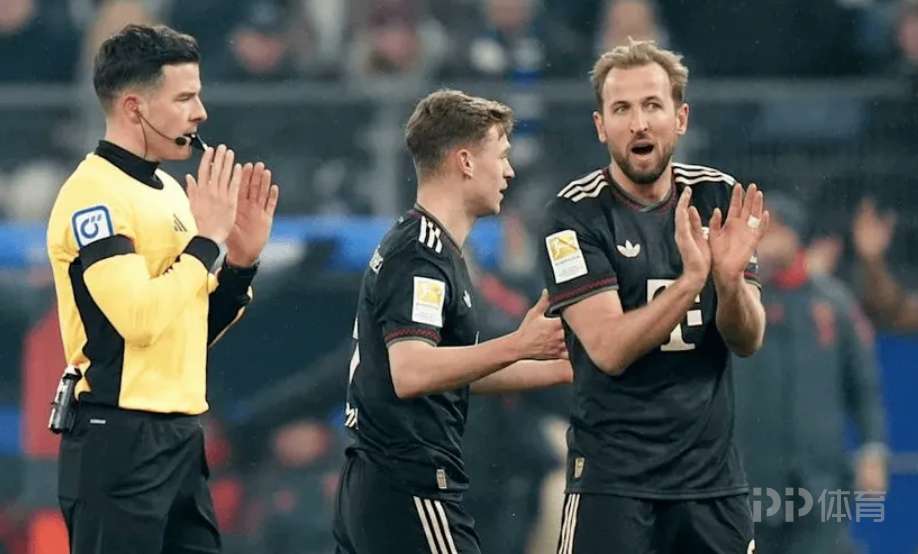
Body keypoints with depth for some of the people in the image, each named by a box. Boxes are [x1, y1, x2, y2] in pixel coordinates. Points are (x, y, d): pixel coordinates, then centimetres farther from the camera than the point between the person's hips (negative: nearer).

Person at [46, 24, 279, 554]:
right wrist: (206, 239, -14)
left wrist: (241, 260, 7)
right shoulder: (93, 195, -12)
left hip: (179, 438, 9)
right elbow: (140, 319, -24)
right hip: (119, 441, -9)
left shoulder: (169, 191, 16)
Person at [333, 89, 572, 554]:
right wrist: (518, 345, -29)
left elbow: (455, 369, 27)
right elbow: (409, 372, -27)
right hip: (411, 492, -10)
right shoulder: (421, 254, -13)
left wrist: (561, 368, 26)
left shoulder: (418, 245, 19)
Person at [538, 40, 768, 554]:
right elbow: (609, 349, -17)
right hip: (613, 477, -4)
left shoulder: (719, 197, 4)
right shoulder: (577, 214, -8)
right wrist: (690, 281, -28)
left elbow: (748, 340, 1)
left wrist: (729, 279, -19)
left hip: (713, 470, 4)